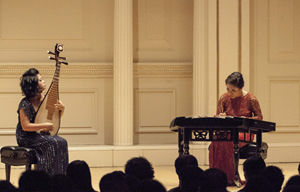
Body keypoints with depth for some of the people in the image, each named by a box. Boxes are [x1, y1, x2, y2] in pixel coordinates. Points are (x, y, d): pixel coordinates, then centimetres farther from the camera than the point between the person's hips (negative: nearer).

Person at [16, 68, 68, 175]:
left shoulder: (43, 99, 7)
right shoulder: (25, 104, -15)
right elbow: (25, 126, -19)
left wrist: (62, 109, -3)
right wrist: (45, 126, -21)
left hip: (40, 135, 7)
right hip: (27, 138, -7)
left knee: (62, 142, -19)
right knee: (53, 143, -27)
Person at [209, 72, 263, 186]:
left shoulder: (251, 99, -2)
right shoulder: (224, 98, 7)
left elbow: (259, 117, 6)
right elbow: (217, 118, 11)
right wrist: (221, 117, -13)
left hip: (245, 133, -3)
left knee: (228, 141, -35)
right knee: (216, 141, -32)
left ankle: (230, 177, -28)